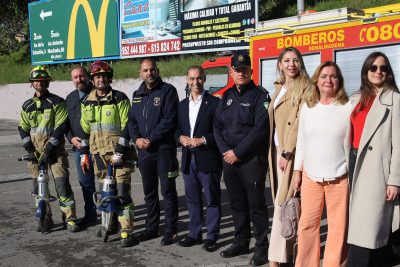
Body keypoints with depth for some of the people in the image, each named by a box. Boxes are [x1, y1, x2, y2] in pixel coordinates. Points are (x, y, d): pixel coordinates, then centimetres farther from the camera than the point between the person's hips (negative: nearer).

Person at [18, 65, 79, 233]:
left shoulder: (57, 102, -4)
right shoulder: (27, 105, 11)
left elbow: (61, 126, -10)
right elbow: (23, 128, 11)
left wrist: (49, 148, -16)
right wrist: (29, 149, -2)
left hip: (55, 150, -5)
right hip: (35, 151, 5)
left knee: (62, 183, -10)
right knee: (38, 186, 9)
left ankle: (70, 218, -1)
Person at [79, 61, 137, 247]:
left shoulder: (120, 99, -7)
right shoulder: (87, 102, 9)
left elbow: (126, 127, -10)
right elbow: (84, 130, 15)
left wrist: (119, 152, -16)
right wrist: (84, 154, 11)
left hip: (119, 153, -5)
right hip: (98, 153, 5)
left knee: (122, 192, -9)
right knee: (104, 191, 14)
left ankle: (127, 231, -4)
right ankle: (110, 223, 32)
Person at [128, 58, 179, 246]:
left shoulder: (168, 90, -5)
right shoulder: (137, 95, 15)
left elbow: (169, 119, -14)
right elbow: (132, 120, 15)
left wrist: (151, 139, -16)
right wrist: (137, 138, -4)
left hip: (164, 149, -6)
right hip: (144, 151, 6)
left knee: (168, 191, 0)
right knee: (149, 192, 14)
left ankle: (170, 231, 10)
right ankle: (152, 228, 27)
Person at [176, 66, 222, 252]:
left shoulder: (214, 103, -5)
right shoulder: (182, 105, 14)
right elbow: (177, 129, 17)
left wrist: (202, 140, -18)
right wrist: (181, 137, -4)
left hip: (208, 159, -6)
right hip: (188, 159, 6)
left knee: (212, 200, 4)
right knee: (192, 199, 14)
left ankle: (212, 237, 14)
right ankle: (194, 234, 26)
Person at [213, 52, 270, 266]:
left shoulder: (260, 96, -5)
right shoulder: (227, 96, 14)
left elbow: (260, 130, -14)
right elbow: (217, 126, 11)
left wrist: (238, 152, -14)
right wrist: (225, 150, -4)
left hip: (252, 159, -5)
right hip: (229, 159, 6)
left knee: (256, 204, 0)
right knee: (237, 203, 14)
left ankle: (262, 246, 13)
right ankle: (241, 241, 27)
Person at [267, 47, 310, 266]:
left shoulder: (304, 87, -6)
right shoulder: (279, 87, 17)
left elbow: (299, 122, -14)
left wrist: (288, 152, -18)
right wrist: (276, 151, 10)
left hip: (292, 152, -7)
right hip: (277, 150, 7)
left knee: (282, 205, -8)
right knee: (284, 203, 10)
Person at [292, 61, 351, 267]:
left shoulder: (348, 107, -3)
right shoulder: (307, 107, 7)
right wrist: (297, 171, 9)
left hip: (340, 178, -3)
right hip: (310, 177, 3)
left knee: (338, 228, 5)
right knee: (307, 225, 10)